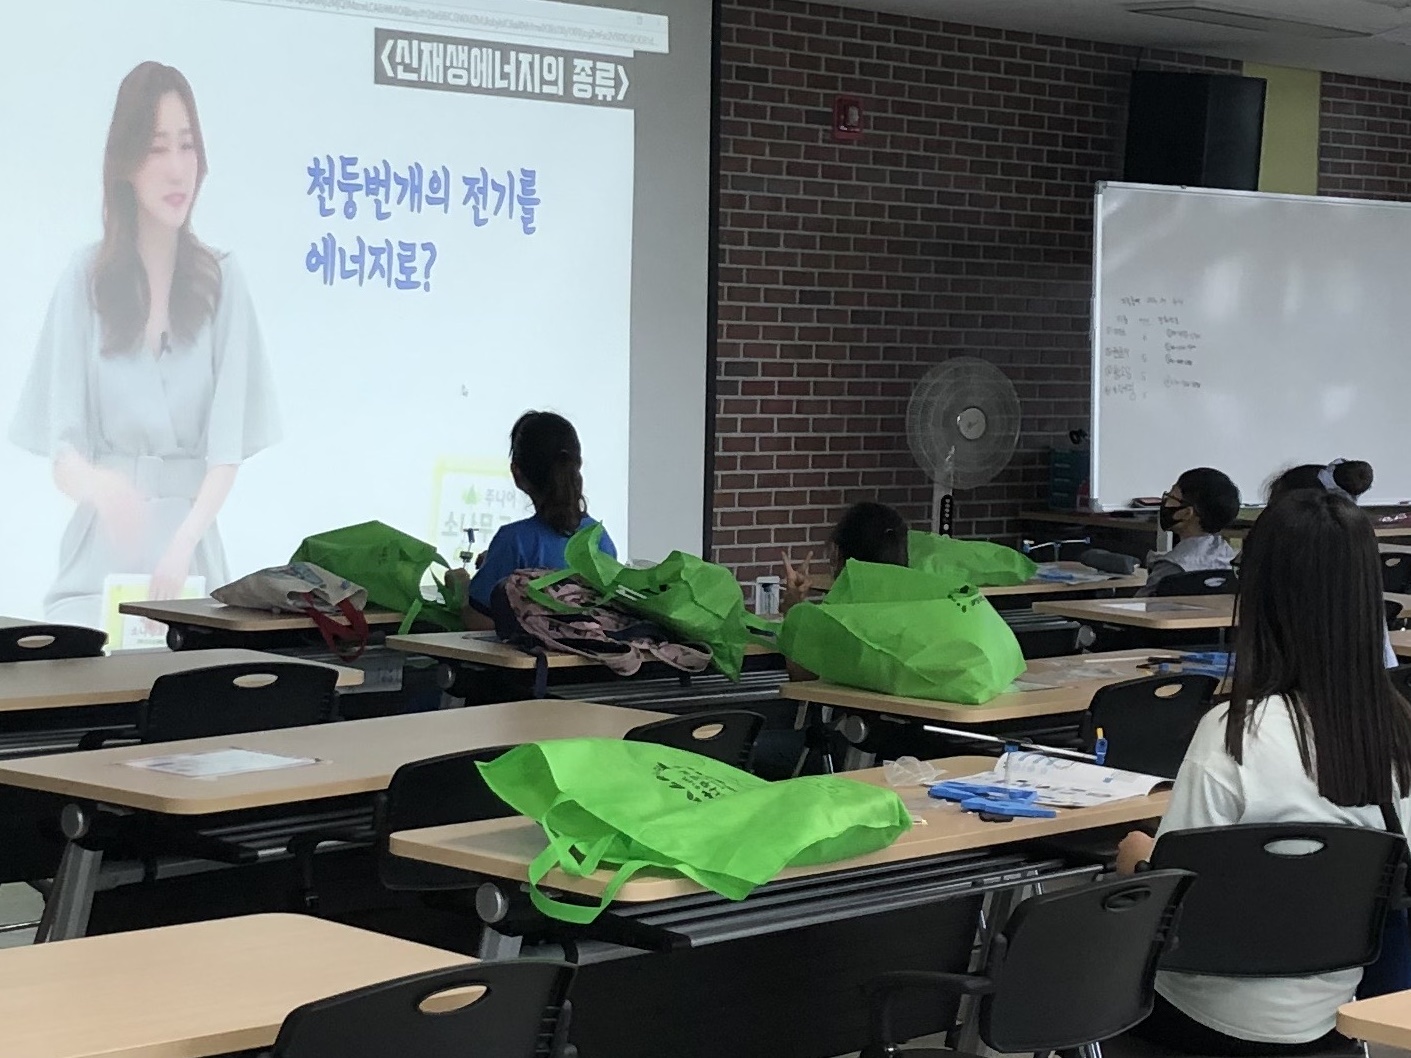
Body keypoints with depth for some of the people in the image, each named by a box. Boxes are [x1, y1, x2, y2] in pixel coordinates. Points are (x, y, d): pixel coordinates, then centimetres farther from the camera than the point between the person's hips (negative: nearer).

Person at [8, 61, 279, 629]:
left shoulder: (221, 282, 3)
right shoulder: (85, 280, 2)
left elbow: (227, 450, -4)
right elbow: (62, 452, -3)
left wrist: (183, 542, -23)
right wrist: (101, 487, -27)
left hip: (191, 554, 1)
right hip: (100, 553, 0)